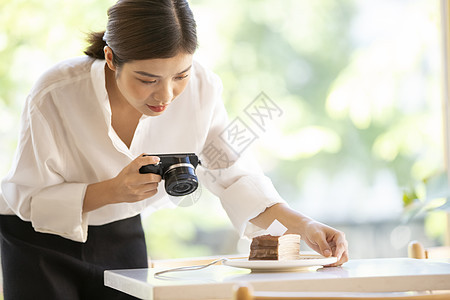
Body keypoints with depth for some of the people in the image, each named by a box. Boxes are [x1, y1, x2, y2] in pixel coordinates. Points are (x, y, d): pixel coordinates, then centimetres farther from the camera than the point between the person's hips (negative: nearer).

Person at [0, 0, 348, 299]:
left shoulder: (200, 87, -21)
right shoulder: (54, 96, -31)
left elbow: (232, 173, -9)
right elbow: (30, 199, -21)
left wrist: (300, 223, -23)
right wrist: (111, 191, -37)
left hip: (121, 238, 3)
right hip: (40, 240, -3)